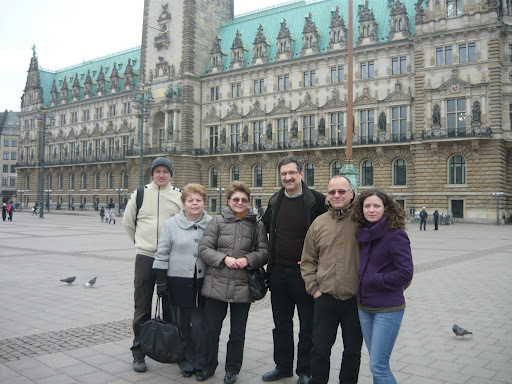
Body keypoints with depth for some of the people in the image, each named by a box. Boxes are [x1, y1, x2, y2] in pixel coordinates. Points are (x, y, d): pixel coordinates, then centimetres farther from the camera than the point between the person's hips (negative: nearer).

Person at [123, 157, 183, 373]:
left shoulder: (179, 196, 1)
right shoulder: (140, 194, 3)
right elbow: (128, 222, 15)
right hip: (145, 257, 0)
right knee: (142, 308, 3)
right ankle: (138, 353, 14)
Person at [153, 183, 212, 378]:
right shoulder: (171, 224, 1)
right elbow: (162, 253, 2)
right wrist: (161, 280, -1)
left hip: (203, 281, 1)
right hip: (179, 281, 0)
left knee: (199, 323, 0)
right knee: (184, 322, 8)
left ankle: (199, 361, 19)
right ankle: (186, 360, 24)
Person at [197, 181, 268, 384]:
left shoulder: (256, 225, 4)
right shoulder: (217, 221, 1)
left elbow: (264, 252, 3)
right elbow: (204, 248, -3)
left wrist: (248, 259, -15)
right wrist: (224, 258, -16)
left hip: (243, 286, 1)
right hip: (216, 284, 0)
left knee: (238, 331, 12)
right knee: (211, 328, 11)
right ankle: (208, 365, 31)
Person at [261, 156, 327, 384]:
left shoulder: (316, 200, -9)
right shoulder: (275, 201, 7)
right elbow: (264, 227, 19)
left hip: (304, 272, -5)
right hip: (278, 271, 5)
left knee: (308, 326, 8)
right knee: (281, 324, 17)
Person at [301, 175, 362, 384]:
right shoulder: (319, 223, 4)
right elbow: (307, 261, 10)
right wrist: (314, 288, 2)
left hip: (355, 298, -1)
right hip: (325, 297, 2)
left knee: (353, 351, 14)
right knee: (320, 349, 10)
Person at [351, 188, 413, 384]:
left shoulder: (395, 234, -14)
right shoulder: (364, 234, 8)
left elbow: (405, 273, -19)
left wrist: (375, 280, -14)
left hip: (388, 309, -7)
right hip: (364, 307, 7)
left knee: (378, 366, -5)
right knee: (376, 362, 17)